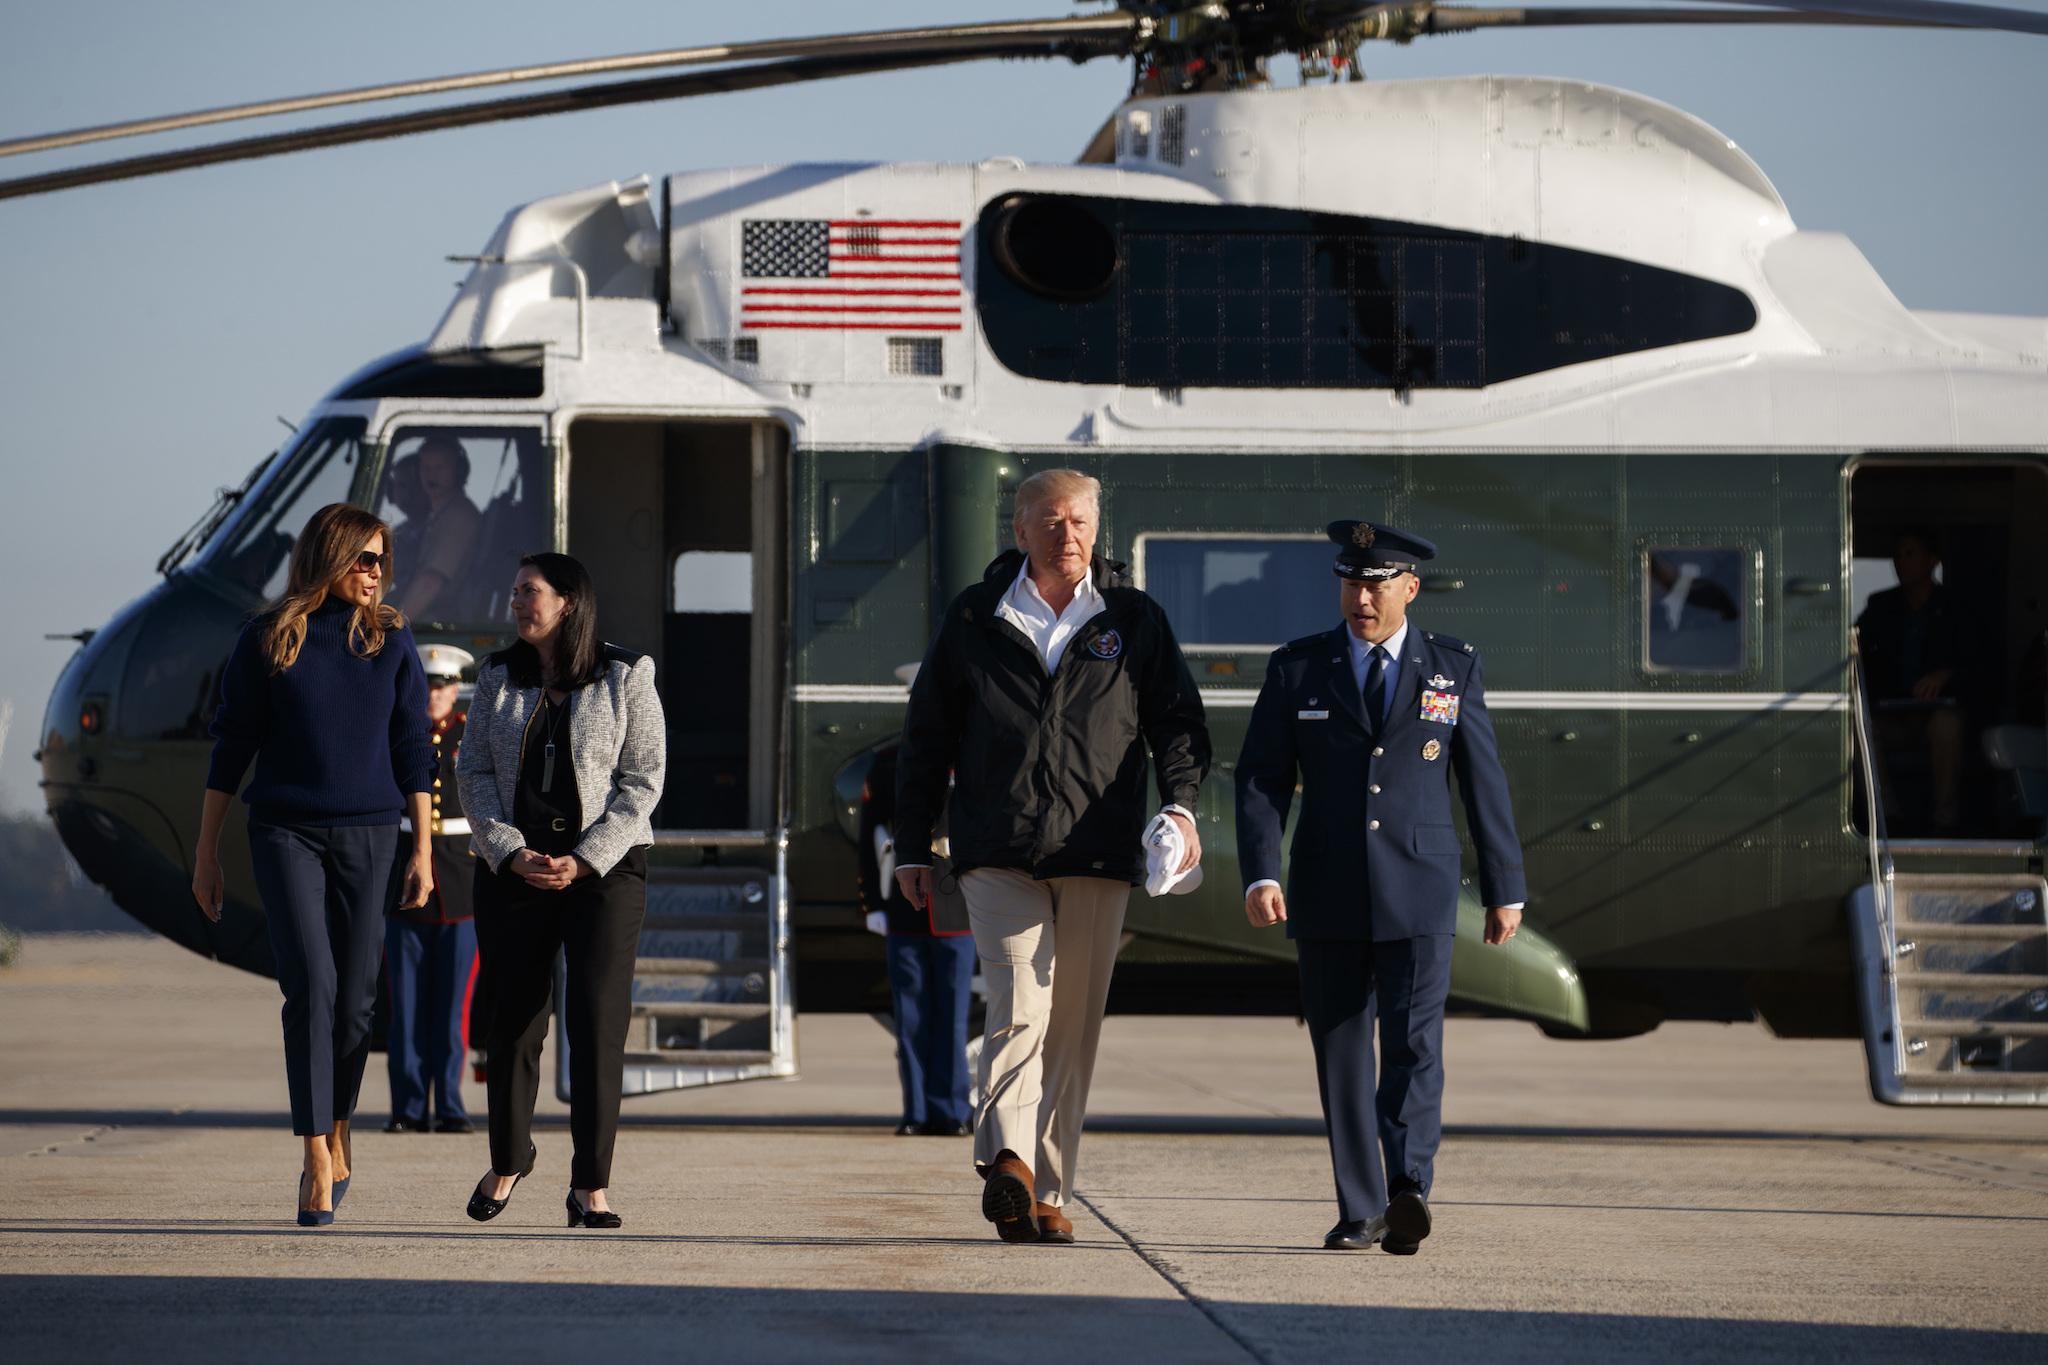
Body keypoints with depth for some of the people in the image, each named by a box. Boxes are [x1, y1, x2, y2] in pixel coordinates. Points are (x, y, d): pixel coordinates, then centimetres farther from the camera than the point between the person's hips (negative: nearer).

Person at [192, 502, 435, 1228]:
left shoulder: (391, 640, 5)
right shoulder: (266, 641, 1)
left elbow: (412, 751, 6)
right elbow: (231, 750, 4)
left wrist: (422, 851, 2)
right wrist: (206, 854, 4)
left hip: (369, 834, 2)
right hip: (287, 832, -2)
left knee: (353, 997, 3)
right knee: (310, 986, -14)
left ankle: (337, 1134, 26)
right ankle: (316, 1162, -14)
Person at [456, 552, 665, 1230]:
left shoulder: (625, 678, -1)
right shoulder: (500, 676, 8)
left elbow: (643, 780, -4)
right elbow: (473, 770, 5)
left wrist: (583, 861, -13)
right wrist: (510, 851, -10)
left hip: (604, 867, -3)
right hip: (512, 867, 3)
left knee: (598, 1018, -11)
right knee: (512, 1018, 6)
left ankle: (590, 1185, -9)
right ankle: (507, 1160, 28)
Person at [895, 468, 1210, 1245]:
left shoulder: (1133, 621, 10)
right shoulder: (975, 620, 9)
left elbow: (1177, 719, 11)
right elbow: (926, 737, 13)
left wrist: (1181, 803, -9)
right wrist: (911, 848, 11)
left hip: (1097, 858, 2)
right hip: (998, 853, -2)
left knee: (1073, 1027, 4)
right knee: (1019, 1007, -19)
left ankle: (1047, 1193, 10)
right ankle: (1008, 1160, -32)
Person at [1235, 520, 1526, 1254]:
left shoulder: (1453, 667, 6)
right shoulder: (1297, 669, 4)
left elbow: (1484, 781, 9)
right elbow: (1260, 779, 1)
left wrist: (1505, 888, 10)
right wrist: (1260, 875, -12)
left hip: (1419, 891, -1)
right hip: (1328, 896, 1)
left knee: (1413, 1043, -14)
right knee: (1341, 1055, 4)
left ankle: (1407, 1191, -26)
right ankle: (1359, 1211, 11)